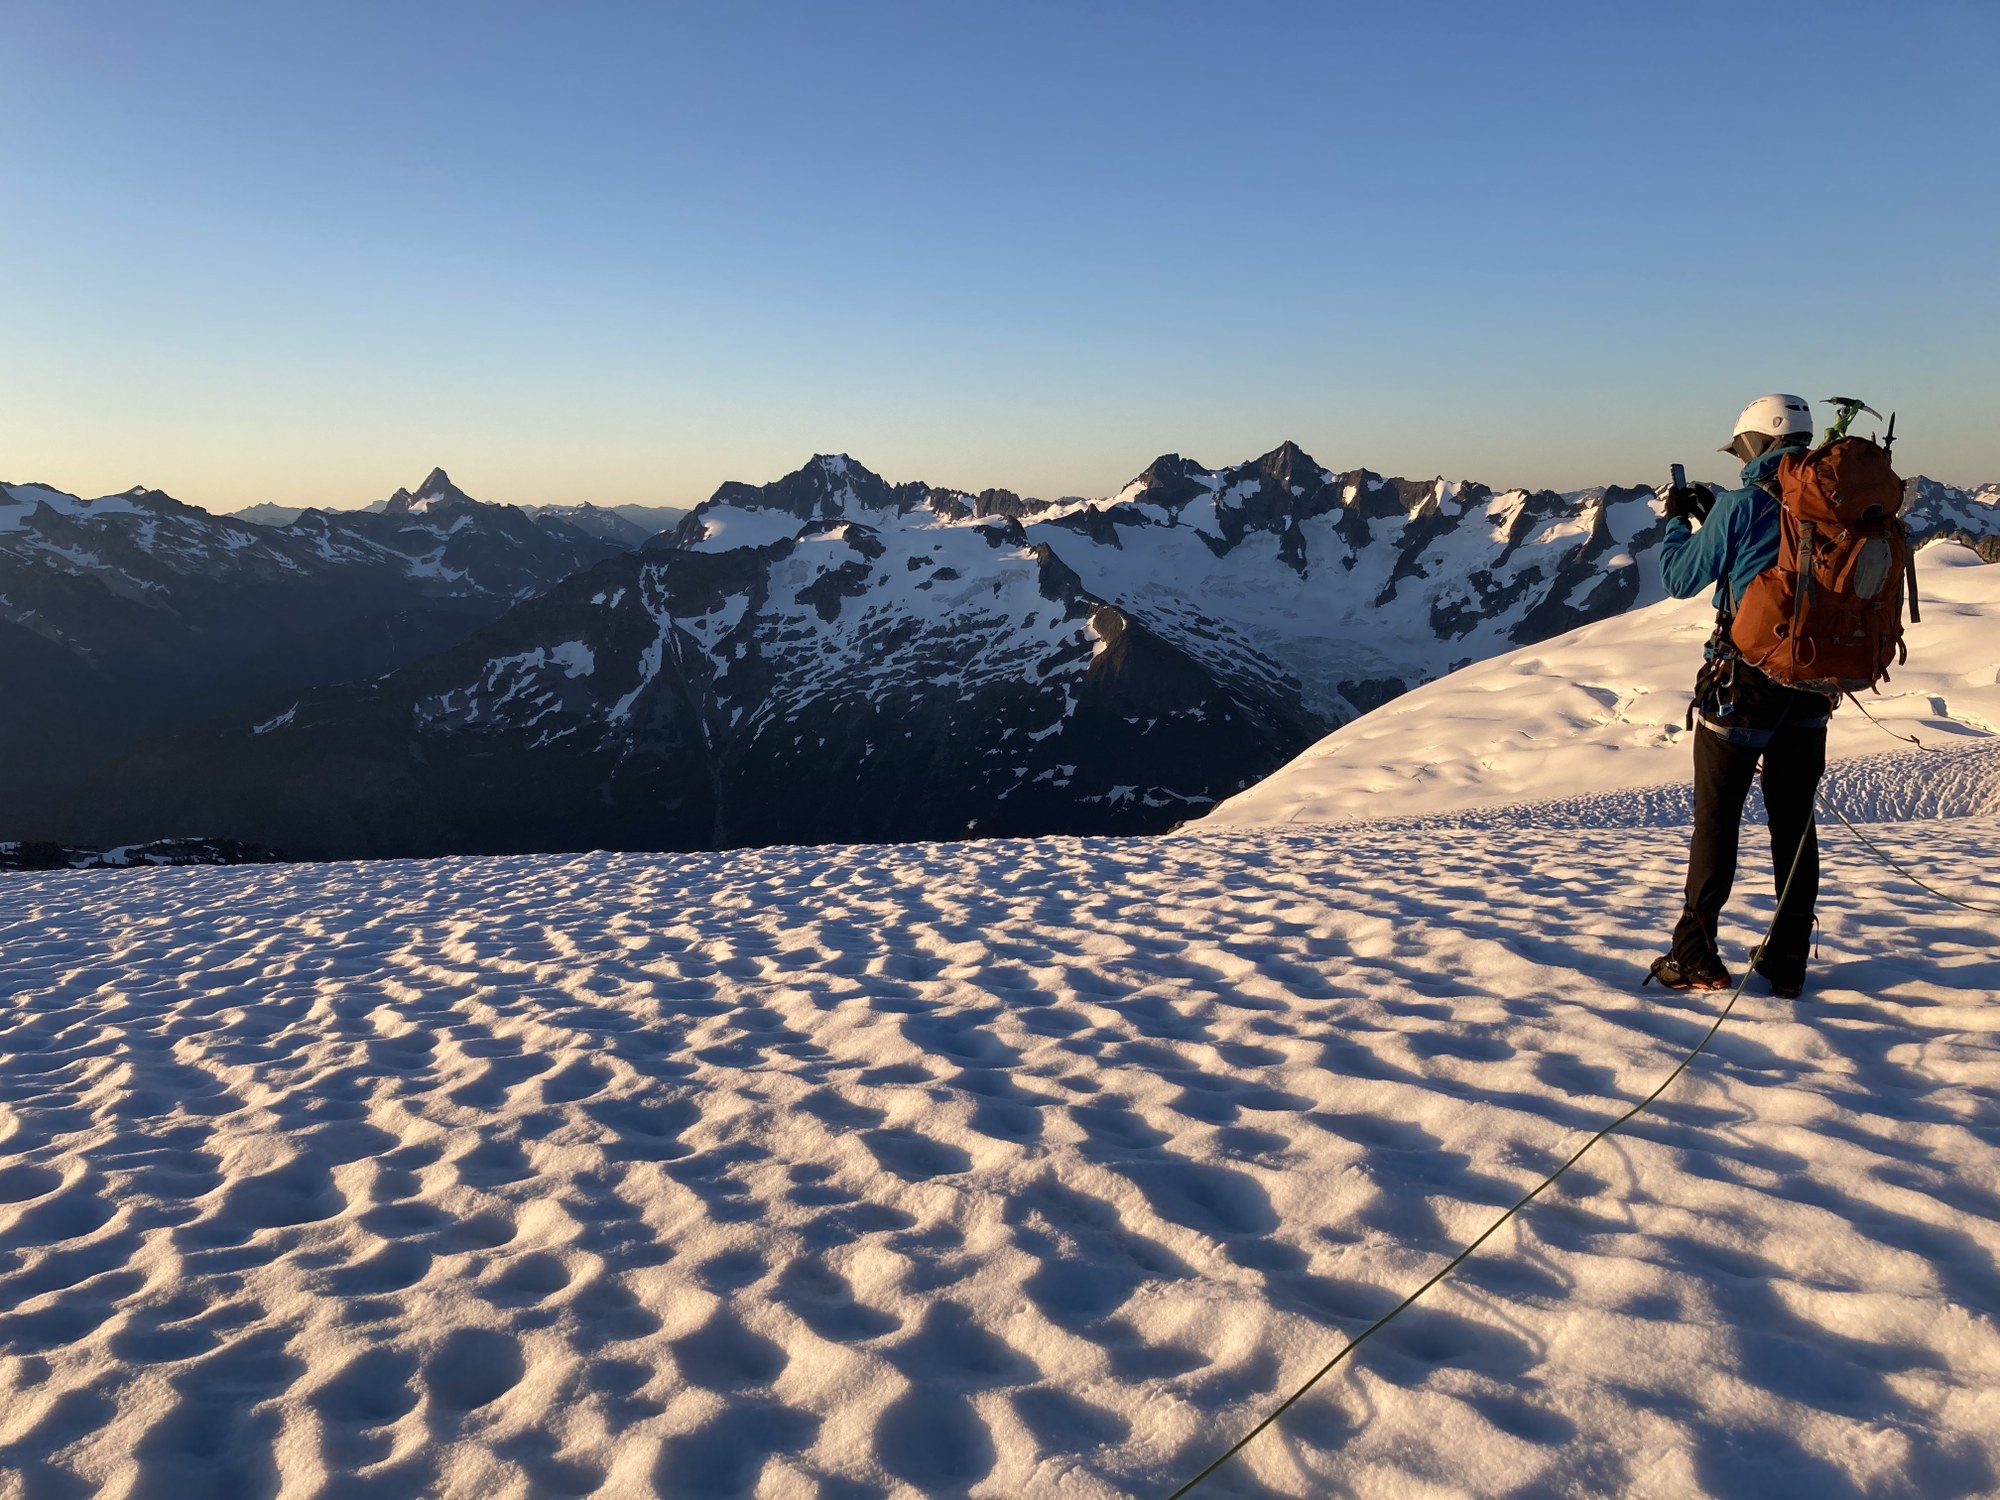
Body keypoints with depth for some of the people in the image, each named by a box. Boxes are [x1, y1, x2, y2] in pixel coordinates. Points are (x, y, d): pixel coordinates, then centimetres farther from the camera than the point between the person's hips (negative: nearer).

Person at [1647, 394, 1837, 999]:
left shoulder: (1741, 505, -12)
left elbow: (1681, 579, -2)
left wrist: (1679, 520, 14)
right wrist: (1713, 515, 22)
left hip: (1740, 685, -5)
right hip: (1810, 689, 5)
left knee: (1716, 819, 3)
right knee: (1795, 822, 11)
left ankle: (1696, 955, 5)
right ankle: (1788, 960, 17)